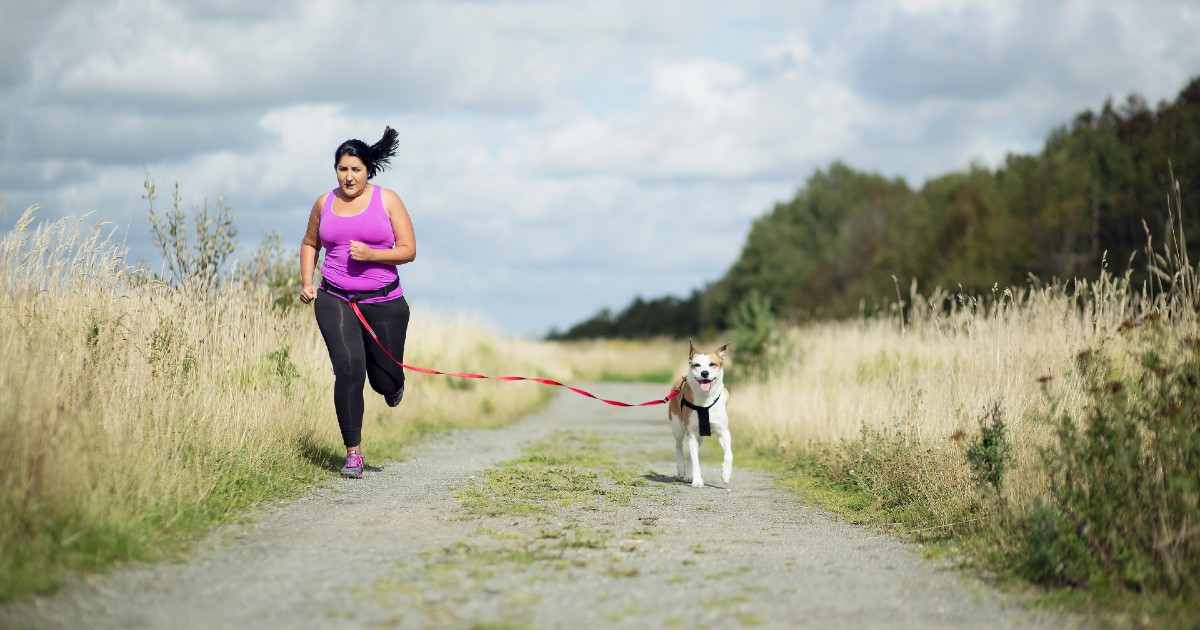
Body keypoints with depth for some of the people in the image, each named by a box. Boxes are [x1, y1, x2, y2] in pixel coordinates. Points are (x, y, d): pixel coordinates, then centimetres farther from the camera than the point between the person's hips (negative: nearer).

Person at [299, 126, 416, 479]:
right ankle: (353, 453, -8)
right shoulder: (325, 204, 8)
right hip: (335, 301, 1)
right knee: (348, 370, -17)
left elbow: (408, 250, -2)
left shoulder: (387, 201, 1)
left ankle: (393, 384, 47)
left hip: (383, 302, -1)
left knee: (384, 380, 5)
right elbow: (309, 244, 24)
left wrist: (371, 254, -18)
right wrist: (306, 283, 9)